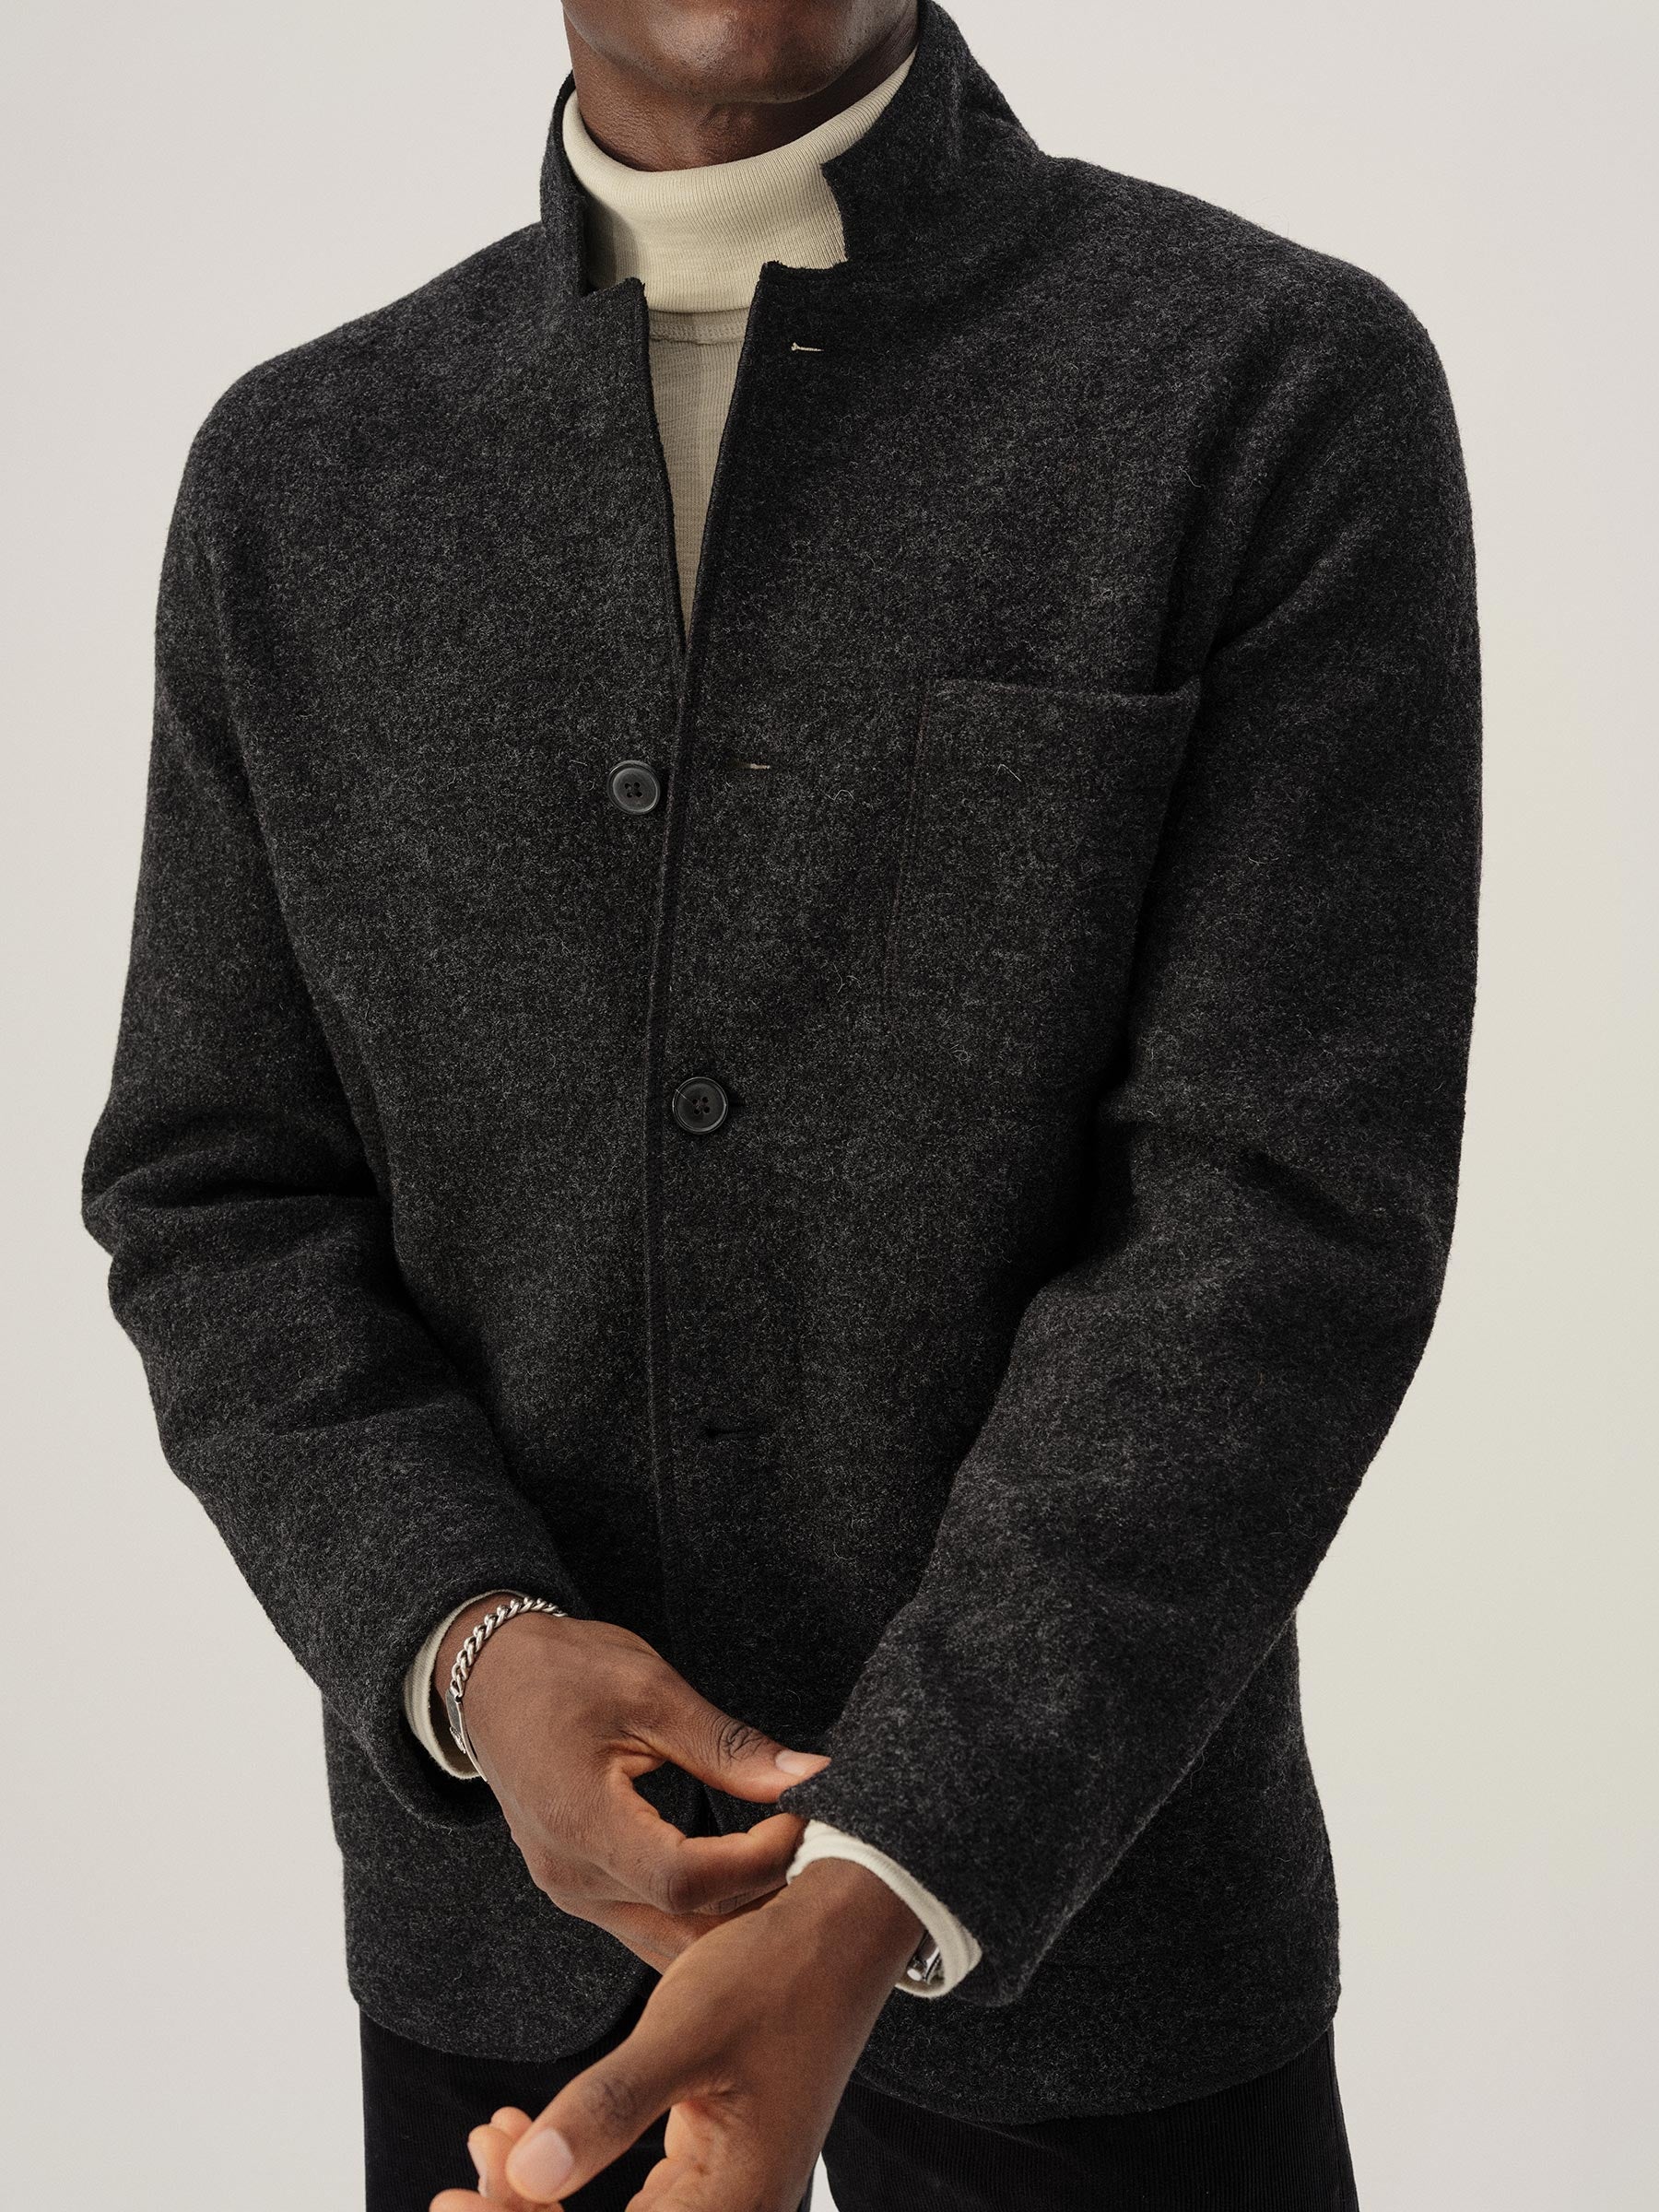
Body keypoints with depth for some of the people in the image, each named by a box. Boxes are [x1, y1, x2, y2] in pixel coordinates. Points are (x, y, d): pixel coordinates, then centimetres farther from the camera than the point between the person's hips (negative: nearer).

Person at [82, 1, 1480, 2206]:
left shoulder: (1291, 392, -10)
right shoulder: (296, 470, 1)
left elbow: (1283, 1215, -16)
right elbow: (211, 1199, 2)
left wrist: (874, 1894, -23)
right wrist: (466, 1653, -15)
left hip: (1076, 1883, -2)